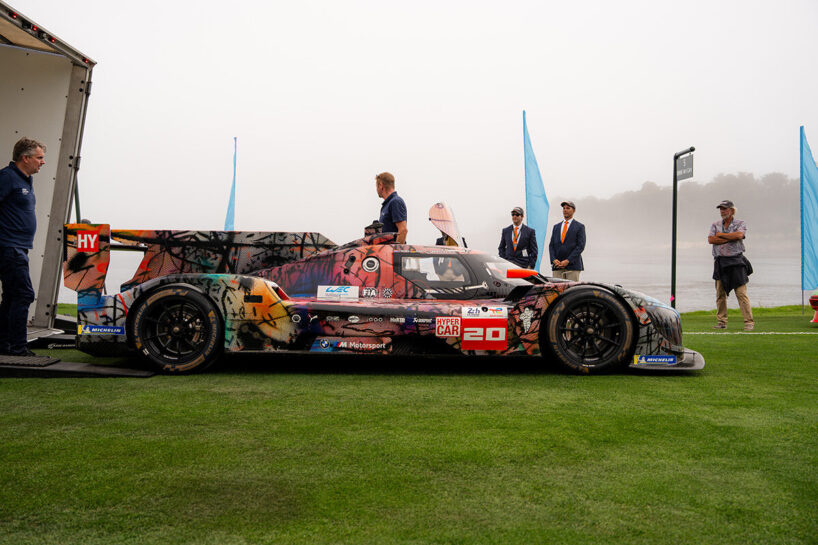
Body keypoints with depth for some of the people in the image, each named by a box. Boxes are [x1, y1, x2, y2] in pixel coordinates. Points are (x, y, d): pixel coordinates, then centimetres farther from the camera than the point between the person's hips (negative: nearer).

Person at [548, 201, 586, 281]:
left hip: (572, 266, -3)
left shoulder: (579, 227, 5)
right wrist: (554, 260, -4)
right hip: (557, 266, 3)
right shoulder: (556, 227, 18)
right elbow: (551, 245, 13)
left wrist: (567, 261, -12)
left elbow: (580, 246, -4)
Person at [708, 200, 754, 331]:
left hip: (736, 261, -3)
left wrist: (721, 234, -5)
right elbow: (711, 239, -3)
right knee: (720, 294, 4)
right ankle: (721, 322, 11)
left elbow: (739, 235, -16)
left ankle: (749, 322, -5)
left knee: (741, 293, -8)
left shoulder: (740, 224, 6)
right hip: (720, 262, 3)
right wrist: (730, 238, -8)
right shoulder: (715, 225, 14)